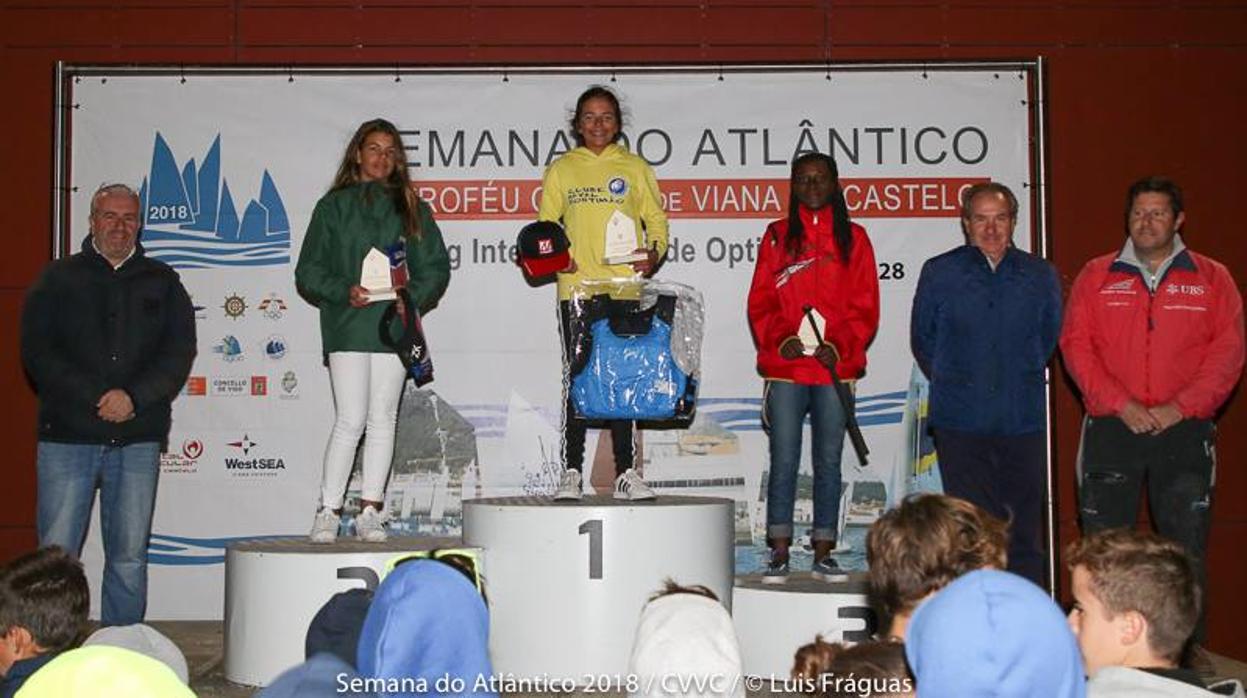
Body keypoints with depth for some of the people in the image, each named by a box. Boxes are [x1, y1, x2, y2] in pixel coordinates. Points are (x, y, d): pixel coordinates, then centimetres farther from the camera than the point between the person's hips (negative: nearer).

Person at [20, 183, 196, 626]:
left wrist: (133, 397, -13)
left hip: (138, 440, 1)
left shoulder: (162, 282, 13)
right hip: (67, 437, -1)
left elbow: (180, 352, 2)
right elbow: (38, 352, 0)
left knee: (129, 557, 4)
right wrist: (96, 400, -11)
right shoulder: (59, 279, 9)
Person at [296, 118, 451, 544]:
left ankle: (371, 512, 10)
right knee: (350, 421, -8)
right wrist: (344, 292, -12)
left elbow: (436, 267, 9)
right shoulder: (334, 206, 9)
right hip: (347, 325, -2)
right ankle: (328, 512, -1)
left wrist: (412, 298, -8)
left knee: (383, 420, 4)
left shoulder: (411, 209, 13)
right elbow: (308, 271, 5)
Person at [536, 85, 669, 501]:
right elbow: (546, 225, 13)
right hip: (576, 287, 0)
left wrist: (655, 252, -8)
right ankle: (572, 472, 6)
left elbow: (656, 220, 11)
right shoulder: (561, 170, 11)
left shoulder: (635, 169, 10)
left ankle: (625, 473, 7)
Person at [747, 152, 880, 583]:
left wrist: (839, 346, -11)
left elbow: (865, 306, 4)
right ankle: (779, 555, 4)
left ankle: (823, 555, 11)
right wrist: (781, 339, -12)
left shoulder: (853, 238, 9)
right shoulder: (777, 236, 10)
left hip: (836, 367, 1)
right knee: (784, 461, -1)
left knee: (829, 462, 5)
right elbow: (760, 302, 5)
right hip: (785, 368, 0)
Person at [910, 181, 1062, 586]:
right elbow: (922, 340, 12)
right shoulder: (939, 273, 4)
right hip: (961, 421, -1)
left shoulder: (1041, 276, 8)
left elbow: (1049, 338, 19)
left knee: (1024, 528, 4)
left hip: (1023, 421, 2)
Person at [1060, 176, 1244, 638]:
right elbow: (1075, 345, 2)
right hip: (1110, 428, 0)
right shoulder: (1096, 276, 10)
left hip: (1184, 430, 0)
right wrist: (1121, 404, -10)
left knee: (1185, 549, 2)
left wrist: (1181, 407, -10)